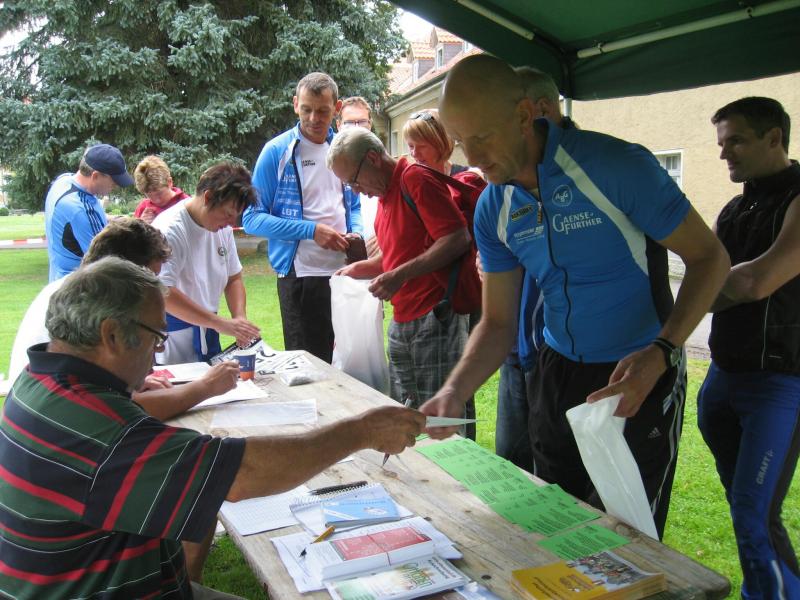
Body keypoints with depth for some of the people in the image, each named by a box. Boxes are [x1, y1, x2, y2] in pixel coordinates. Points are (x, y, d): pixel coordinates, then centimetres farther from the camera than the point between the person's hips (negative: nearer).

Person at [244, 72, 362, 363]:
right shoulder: (277, 151, -5)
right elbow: (252, 219, -8)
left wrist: (356, 233, -3)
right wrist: (312, 230, -17)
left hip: (344, 270, 4)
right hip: (301, 273, -4)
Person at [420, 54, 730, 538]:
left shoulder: (617, 166, -19)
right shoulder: (494, 209, -2)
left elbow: (709, 257, -12)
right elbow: (499, 323, 2)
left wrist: (661, 353, -26)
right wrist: (454, 392, -15)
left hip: (641, 376, -5)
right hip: (557, 372, 5)